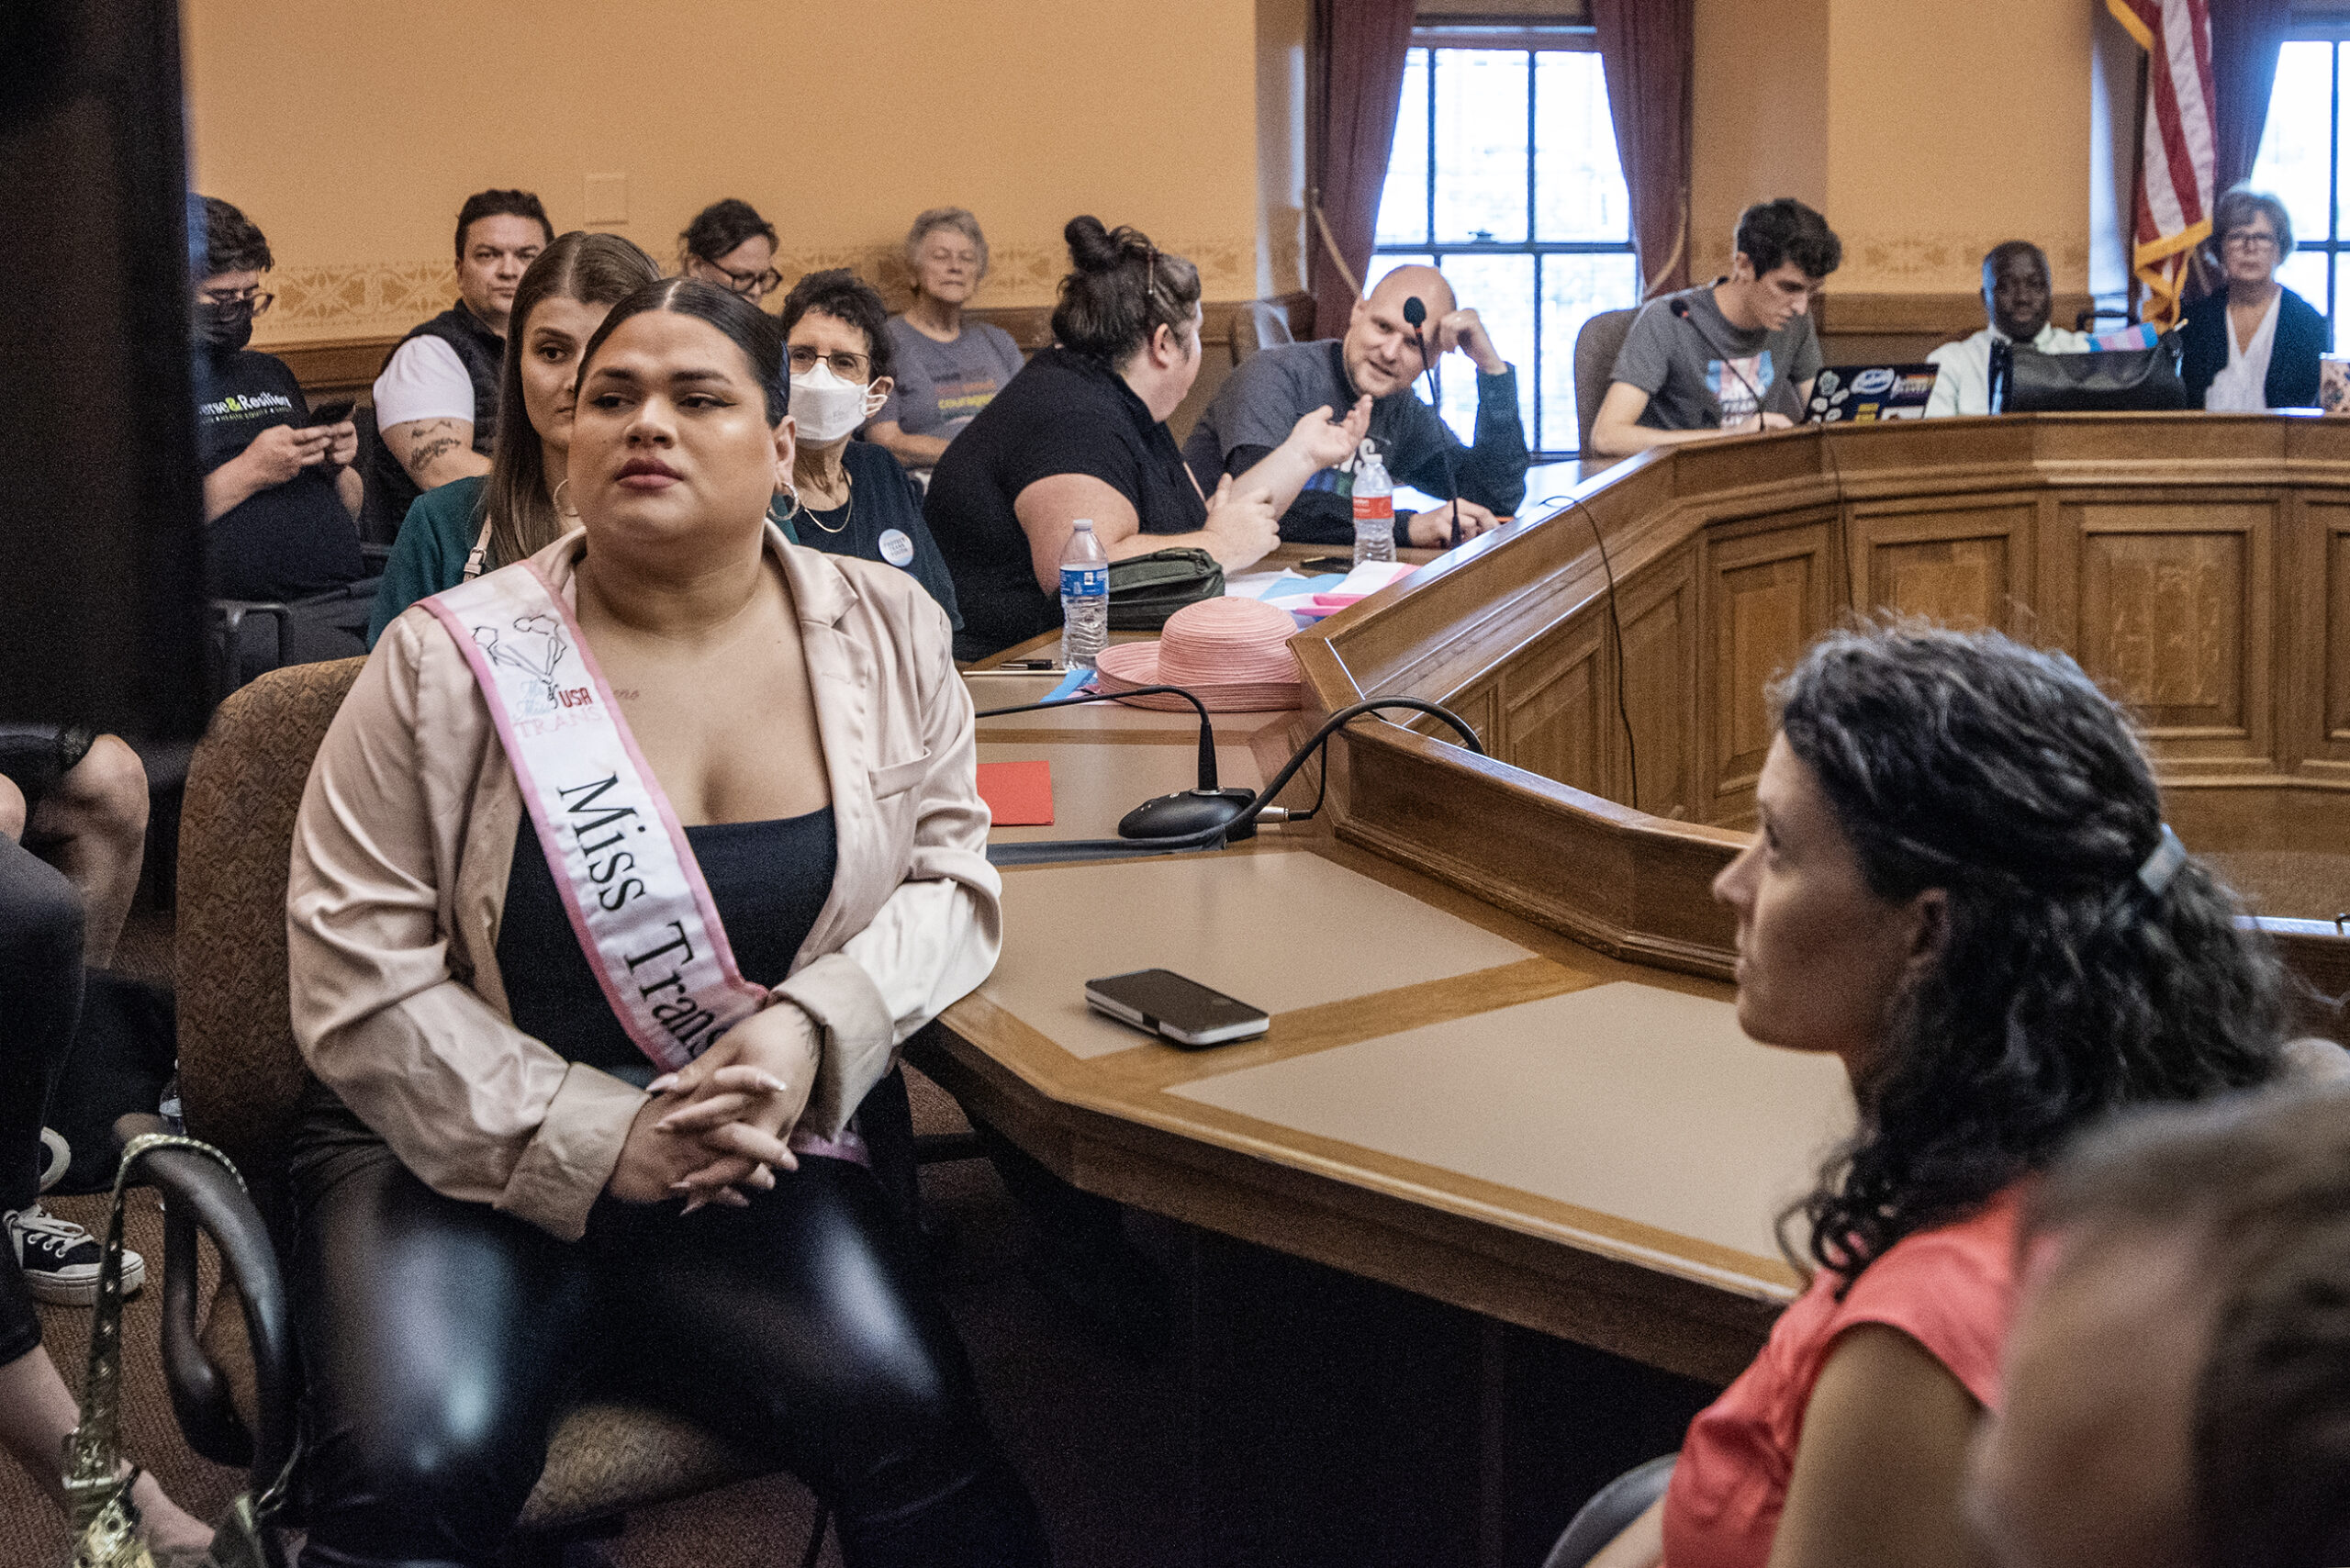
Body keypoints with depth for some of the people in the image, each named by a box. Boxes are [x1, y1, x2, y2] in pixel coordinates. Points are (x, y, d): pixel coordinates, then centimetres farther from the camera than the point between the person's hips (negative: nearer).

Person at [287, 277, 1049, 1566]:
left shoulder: (886, 630, 5)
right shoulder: (448, 664, -4)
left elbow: (951, 878, 7)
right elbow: (359, 978, -6)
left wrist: (813, 1027, -13)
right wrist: (591, 1141, -15)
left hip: (758, 1162, 2)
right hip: (465, 1162, -2)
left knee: (908, 1419, -24)